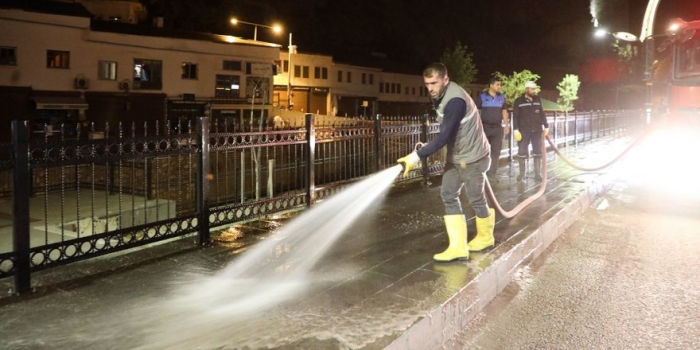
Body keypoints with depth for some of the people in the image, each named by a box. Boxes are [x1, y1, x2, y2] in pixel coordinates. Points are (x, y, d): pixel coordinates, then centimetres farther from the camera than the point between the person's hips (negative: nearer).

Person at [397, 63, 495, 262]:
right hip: (455, 156, 9)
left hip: (472, 157, -9)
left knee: (476, 199, 6)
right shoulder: (441, 96, 2)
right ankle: (458, 247, 4)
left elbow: (444, 136, -34)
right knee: (448, 196, 3)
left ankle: (485, 238, 31)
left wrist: (416, 156, -38)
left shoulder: (455, 100, -28)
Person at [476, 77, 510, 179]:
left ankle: (492, 173, 14)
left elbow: (504, 111, 15)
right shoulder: (482, 96, -5)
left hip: (497, 128, 4)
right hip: (485, 127, -4)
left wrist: (506, 125, 10)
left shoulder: (502, 97, 8)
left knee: (496, 151, 5)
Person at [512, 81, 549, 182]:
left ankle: (537, 173, 12)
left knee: (538, 151, 5)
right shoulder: (519, 101, -3)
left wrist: (546, 126, 10)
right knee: (522, 152, 0)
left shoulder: (538, 100, 9)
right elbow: (515, 116, -5)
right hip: (524, 131, -3)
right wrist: (515, 129, -13)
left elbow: (542, 114, 13)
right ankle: (522, 173, 11)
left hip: (537, 130, 4)